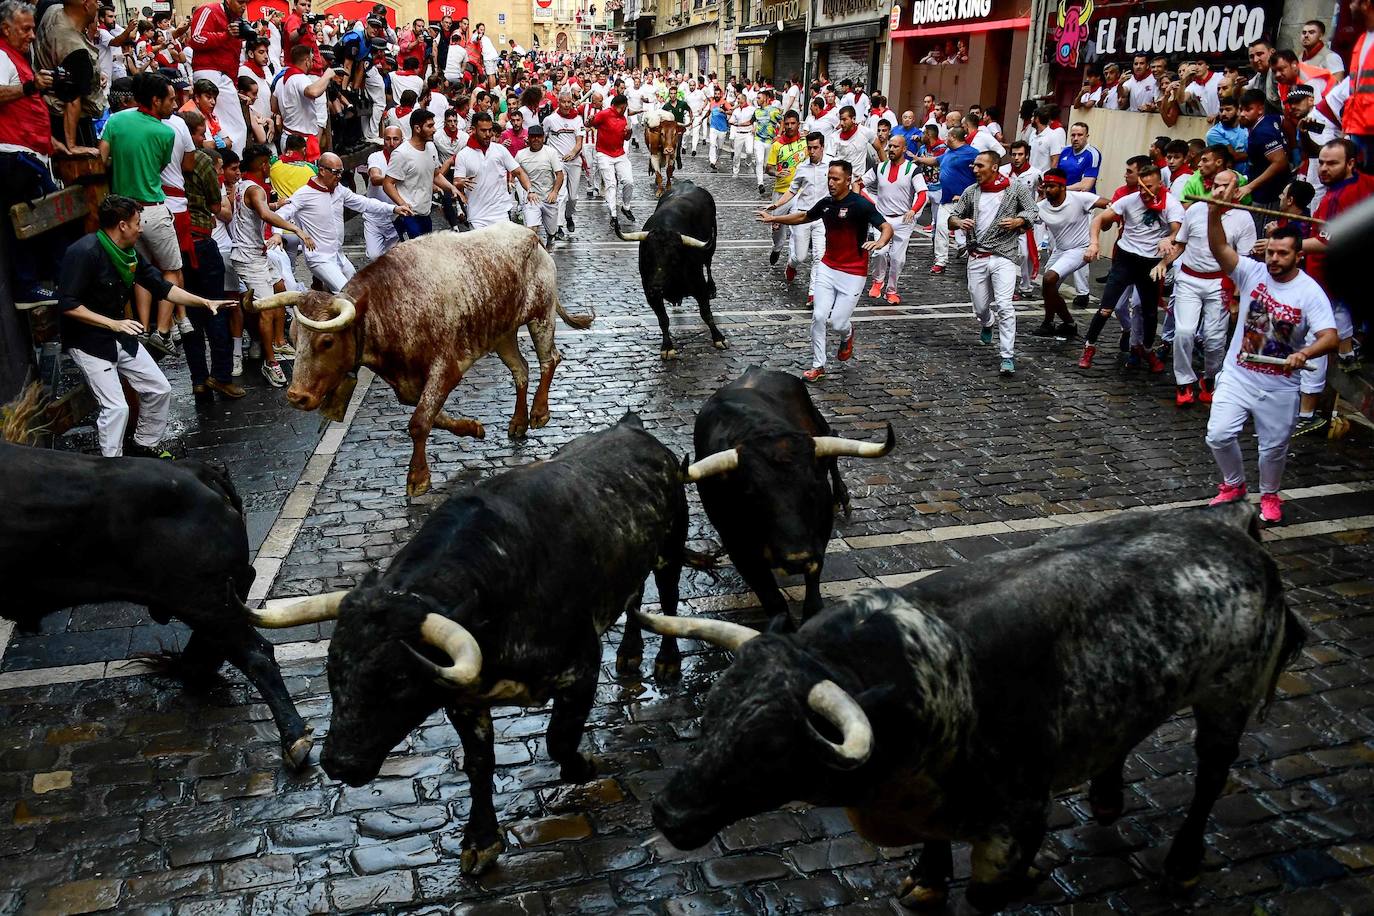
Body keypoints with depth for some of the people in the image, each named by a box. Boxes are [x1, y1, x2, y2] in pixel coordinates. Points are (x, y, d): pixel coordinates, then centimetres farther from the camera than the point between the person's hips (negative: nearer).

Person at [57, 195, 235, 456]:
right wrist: (113, 324, -29)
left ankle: (146, 445, 29)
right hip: (88, 341, -8)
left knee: (159, 389, 8)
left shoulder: (129, 253, 0)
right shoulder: (84, 253, -23)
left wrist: (205, 302, 3)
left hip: (120, 336, 8)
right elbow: (68, 305, -24)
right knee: (116, 406, -13)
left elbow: (162, 287, 9)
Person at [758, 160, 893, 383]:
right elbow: (804, 217, 23)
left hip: (852, 274, -5)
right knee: (819, 316, -2)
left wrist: (879, 242, -44)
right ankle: (818, 366, 12)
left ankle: (847, 335, 35)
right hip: (827, 268, 5)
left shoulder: (860, 204, -17)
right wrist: (773, 218, 24)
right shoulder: (826, 203, 4)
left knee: (837, 322, -4)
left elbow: (887, 227, -22)